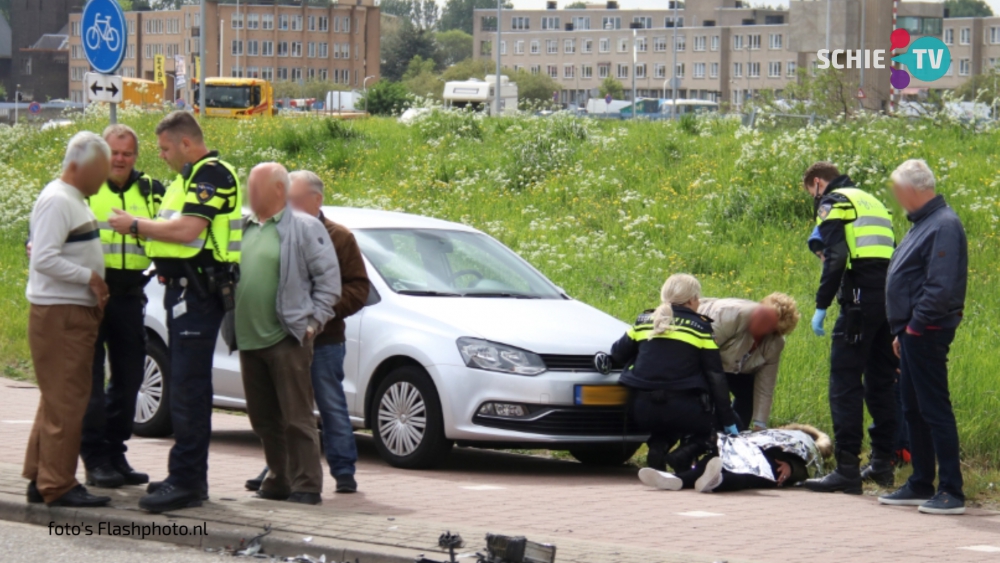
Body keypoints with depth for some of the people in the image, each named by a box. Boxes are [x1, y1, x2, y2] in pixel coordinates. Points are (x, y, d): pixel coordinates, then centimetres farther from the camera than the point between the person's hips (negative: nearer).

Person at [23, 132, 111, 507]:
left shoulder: (76, 201, 17)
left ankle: (40, 478, 21)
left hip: (77, 313, 10)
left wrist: (95, 287, 9)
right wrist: (90, 276, -18)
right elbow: (44, 258, -22)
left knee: (58, 400, 14)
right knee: (65, 402, -9)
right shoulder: (56, 201, -15)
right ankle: (58, 486, -6)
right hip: (59, 314, -10)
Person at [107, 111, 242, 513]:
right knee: (185, 385, 14)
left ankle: (187, 481, -14)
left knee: (188, 385, -13)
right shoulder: (189, 177, 21)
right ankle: (189, 475, 21)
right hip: (183, 286, 11)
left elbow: (188, 230, -23)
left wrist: (135, 225, -13)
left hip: (199, 291, -11)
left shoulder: (211, 174, -13)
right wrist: (140, 228, 8)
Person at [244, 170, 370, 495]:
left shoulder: (339, 238, 2)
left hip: (324, 341, -3)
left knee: (332, 405, 2)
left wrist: (325, 309, -16)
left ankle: (343, 469, 9)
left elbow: (359, 288, -3)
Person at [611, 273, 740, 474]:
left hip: (642, 411, 4)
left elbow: (617, 354, 20)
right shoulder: (699, 326, 4)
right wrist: (728, 421, 6)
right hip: (682, 409, -4)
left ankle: (658, 446, -1)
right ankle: (688, 453, -10)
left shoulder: (644, 321, 12)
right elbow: (715, 376, 2)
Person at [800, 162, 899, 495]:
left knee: (845, 383, -8)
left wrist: (822, 306, -11)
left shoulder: (833, 203, 2)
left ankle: (847, 470, -15)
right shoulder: (873, 202, 26)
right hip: (891, 300, 8)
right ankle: (883, 463, 19)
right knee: (881, 382, 16)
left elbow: (836, 257, -12)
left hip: (861, 299, -8)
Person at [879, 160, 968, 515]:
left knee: (934, 410, -9)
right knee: (914, 411, 14)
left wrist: (915, 325, -18)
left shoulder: (944, 226, -16)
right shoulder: (924, 223, 16)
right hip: (914, 332, 10)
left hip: (927, 334, -10)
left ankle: (951, 492, -7)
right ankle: (921, 485, 22)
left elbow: (942, 286, -24)